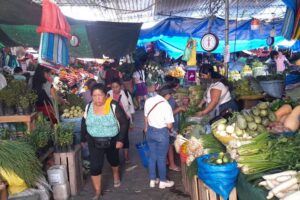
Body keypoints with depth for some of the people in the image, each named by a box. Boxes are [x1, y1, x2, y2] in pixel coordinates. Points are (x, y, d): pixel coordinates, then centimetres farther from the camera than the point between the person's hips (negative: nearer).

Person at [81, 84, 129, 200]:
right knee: (95, 166, -5)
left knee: (113, 160, 24)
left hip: (112, 141, -1)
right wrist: (83, 139, 11)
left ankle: (116, 175, 56)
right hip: (94, 142, 1)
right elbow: (85, 124, 6)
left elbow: (124, 123, -15)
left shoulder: (113, 106, -21)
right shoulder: (88, 107, -8)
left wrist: (120, 139, -19)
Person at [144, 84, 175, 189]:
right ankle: (163, 181, 26)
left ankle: (152, 180, 30)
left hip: (150, 131, 6)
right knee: (162, 158, 10)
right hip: (162, 133, -5)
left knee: (152, 156, 18)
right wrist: (169, 128, 6)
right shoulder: (166, 105, -20)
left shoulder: (148, 101, -4)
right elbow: (169, 125, -18)